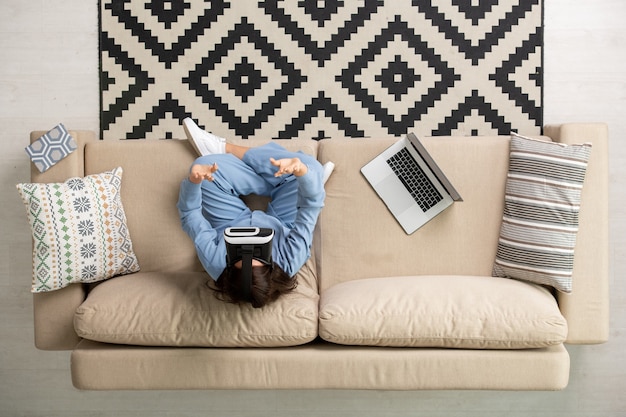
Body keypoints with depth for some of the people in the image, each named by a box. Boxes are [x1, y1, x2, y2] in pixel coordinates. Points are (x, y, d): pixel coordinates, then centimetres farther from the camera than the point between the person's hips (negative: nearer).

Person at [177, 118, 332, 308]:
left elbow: (189, 214, -28)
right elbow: (310, 207, -39)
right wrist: (302, 171, -55)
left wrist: (194, 180, -44)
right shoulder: (290, 262, -44)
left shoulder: (215, 261, -41)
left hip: (230, 225, 0)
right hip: (280, 224, 1)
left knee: (205, 163, -16)